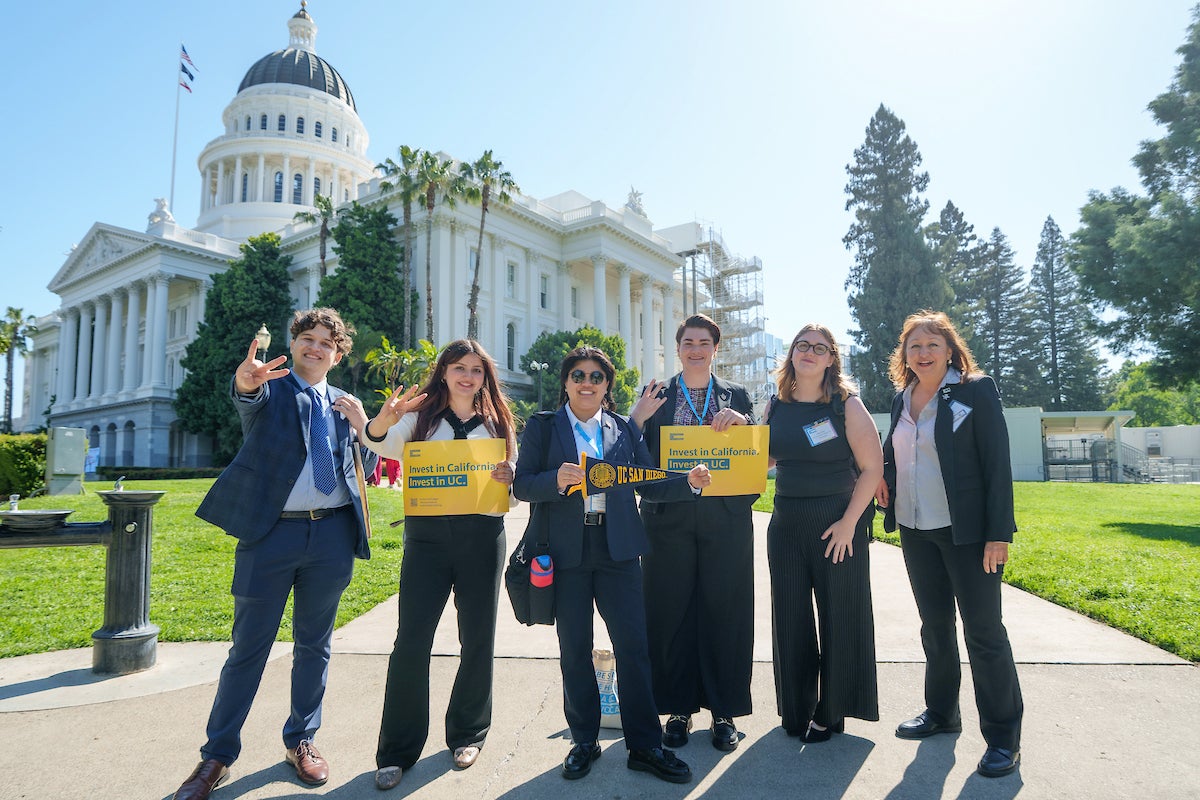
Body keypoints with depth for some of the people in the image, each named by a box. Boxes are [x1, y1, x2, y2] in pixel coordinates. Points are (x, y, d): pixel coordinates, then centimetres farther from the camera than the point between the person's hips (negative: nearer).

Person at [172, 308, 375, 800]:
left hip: (332, 534, 4)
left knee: (314, 644, 14)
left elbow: (366, 469, 12)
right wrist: (245, 382, -47)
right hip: (271, 531, -3)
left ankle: (300, 741, 30)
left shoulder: (343, 405, 13)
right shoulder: (269, 388, 2)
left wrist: (363, 426, -6)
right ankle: (217, 755, 22)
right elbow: (248, 399, -23)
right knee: (248, 647, 5)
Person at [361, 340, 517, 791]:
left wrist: (510, 478, -11)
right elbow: (382, 443, -14)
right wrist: (385, 420, -36)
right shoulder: (421, 416, 5)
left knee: (478, 639, 10)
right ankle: (397, 751, 13)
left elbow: (515, 483, 13)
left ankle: (468, 734, 30)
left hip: (482, 536, 2)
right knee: (411, 641, -3)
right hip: (428, 534, -2)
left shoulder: (497, 423, 10)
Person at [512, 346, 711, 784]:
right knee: (574, 649, 10)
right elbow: (521, 485, -4)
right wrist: (557, 480, -23)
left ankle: (645, 745, 18)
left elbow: (649, 483, 8)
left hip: (617, 550, 1)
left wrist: (689, 482, -9)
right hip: (565, 550, -1)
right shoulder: (541, 426, 3)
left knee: (634, 645, 2)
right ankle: (584, 741, 28)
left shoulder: (625, 429, 10)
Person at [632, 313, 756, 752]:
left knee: (724, 613, 6)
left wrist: (741, 421, -13)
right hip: (670, 518, 0)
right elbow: (642, 455, 0)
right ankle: (679, 709, 22)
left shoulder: (737, 396, 12)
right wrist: (639, 416, -15)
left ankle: (724, 711, 23)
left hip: (726, 518, 1)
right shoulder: (657, 396, 8)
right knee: (672, 613, 5)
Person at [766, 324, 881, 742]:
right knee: (790, 618, 10)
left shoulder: (847, 404, -6)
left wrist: (848, 522, -15)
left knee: (839, 617, 6)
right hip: (786, 523, 4)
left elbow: (872, 467, -8)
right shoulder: (776, 406, 6)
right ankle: (797, 709, 28)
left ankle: (830, 711, 25)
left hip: (838, 525, -4)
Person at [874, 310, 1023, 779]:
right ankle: (941, 712, 33)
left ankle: (1003, 736, 17)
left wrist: (999, 533, -16)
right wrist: (882, 476, -1)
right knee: (934, 624, 17)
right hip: (915, 530, 6)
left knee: (983, 630, 2)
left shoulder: (976, 391, -9)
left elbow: (997, 464, -12)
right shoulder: (902, 398, 8)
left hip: (966, 530, -6)